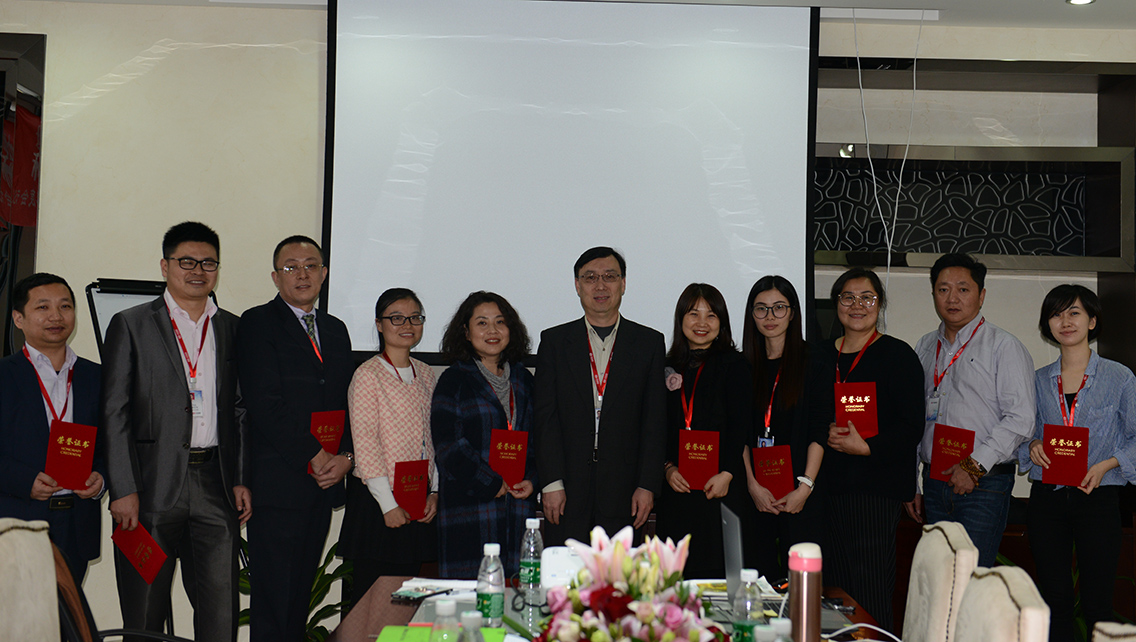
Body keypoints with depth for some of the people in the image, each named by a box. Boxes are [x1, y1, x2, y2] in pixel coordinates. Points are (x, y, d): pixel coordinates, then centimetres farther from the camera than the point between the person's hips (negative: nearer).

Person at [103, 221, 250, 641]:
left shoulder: (231, 328, 13)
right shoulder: (131, 325, 2)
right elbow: (115, 414, -3)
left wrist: (241, 480, 6)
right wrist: (123, 490, -10)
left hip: (215, 484, 3)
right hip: (153, 485, -3)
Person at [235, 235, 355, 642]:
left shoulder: (335, 330, 18)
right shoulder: (258, 323, -2)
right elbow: (264, 405, -11)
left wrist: (344, 457, 0)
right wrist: (313, 458, -11)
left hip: (324, 484, 6)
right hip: (278, 483, -6)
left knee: (301, 597, 9)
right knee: (272, 603, -3)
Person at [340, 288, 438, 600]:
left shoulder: (425, 374, 11)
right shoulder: (368, 375, -8)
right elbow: (365, 445, -12)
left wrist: (435, 491, 5)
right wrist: (389, 504, -14)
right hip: (377, 497, -6)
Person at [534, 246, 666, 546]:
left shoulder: (649, 342, 7)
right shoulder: (554, 341, 7)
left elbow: (655, 420, 3)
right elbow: (545, 416, 1)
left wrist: (648, 485, -4)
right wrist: (551, 483, -7)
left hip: (622, 490, 0)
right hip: (567, 487, 0)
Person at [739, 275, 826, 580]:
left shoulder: (812, 362, 2)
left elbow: (820, 431, -3)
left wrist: (805, 487, -10)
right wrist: (753, 485, -5)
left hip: (800, 494, -2)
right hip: (754, 491, 2)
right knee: (758, 575, 3)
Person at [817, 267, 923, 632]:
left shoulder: (898, 355, 0)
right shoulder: (822, 355, 15)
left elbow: (911, 427, -6)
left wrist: (866, 447, -17)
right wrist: (827, 435, -5)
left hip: (876, 488, -5)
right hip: (829, 485, 5)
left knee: (870, 593, -6)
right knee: (834, 586, 7)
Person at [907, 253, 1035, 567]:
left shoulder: (1004, 346, -3)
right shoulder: (925, 347, 14)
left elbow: (1020, 419, -11)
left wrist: (975, 465, -15)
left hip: (984, 484, -5)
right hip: (933, 485, 5)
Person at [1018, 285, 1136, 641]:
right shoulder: (1039, 380, 9)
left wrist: (1106, 465, -14)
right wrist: (1032, 447, -6)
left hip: (1098, 497, -3)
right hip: (1046, 497, 3)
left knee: (1097, 602, -1)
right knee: (1053, 598, 7)